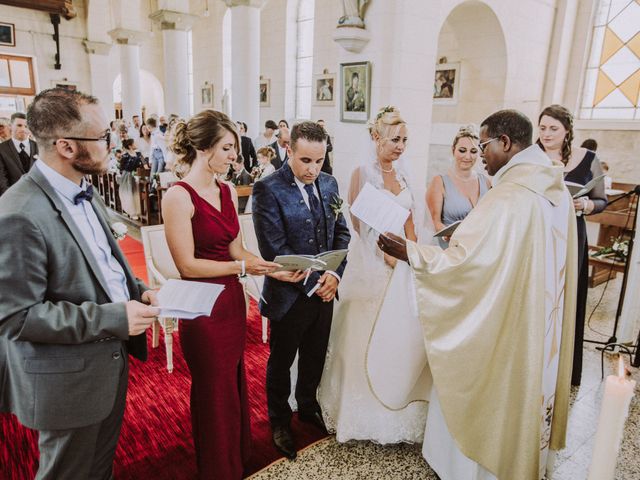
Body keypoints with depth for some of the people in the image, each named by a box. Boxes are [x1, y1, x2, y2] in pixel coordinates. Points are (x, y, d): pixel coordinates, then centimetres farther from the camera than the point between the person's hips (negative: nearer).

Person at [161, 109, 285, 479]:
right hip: (202, 307, -7)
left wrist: (272, 267, -10)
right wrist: (242, 268, -20)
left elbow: (235, 249, 3)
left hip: (232, 300, 7)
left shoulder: (228, 191, 4)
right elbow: (188, 265, -20)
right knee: (215, 392, 14)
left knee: (235, 383, 22)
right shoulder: (179, 196, -18)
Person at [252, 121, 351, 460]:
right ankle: (280, 421, 40)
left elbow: (341, 232, 6)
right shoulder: (268, 190, -17)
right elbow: (274, 249, -21)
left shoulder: (329, 183, 2)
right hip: (290, 295, -5)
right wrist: (312, 283, -17)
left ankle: (308, 407, 48)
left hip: (324, 290, 6)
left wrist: (335, 274, -9)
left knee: (315, 357, 23)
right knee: (281, 362, 16)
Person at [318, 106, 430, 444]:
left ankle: (398, 407, 31)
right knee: (365, 338, 5)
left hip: (401, 262, 6)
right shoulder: (362, 173, -9)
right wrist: (386, 252, -14)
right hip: (371, 263, -6)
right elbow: (360, 224, -11)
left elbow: (408, 220, 12)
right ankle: (364, 411, 25)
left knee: (401, 336, 11)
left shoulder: (402, 174, 10)